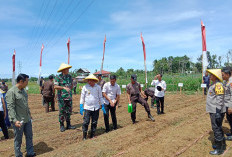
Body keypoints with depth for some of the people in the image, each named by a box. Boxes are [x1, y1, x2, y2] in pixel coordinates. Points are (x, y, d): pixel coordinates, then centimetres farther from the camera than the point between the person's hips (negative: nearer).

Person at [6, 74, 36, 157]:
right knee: (18, 139, 8)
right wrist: (14, 120, -25)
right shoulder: (11, 92, -16)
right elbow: (10, 107, -20)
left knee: (29, 136, 16)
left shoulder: (23, 90, 9)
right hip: (18, 121, -8)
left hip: (27, 119, 8)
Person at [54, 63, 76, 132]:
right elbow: (55, 86, -20)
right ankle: (61, 126, 16)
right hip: (61, 97, -5)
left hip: (69, 97, 5)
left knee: (69, 111, 11)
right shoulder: (58, 77, -8)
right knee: (62, 111, 3)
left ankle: (68, 125, 22)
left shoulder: (69, 76, 8)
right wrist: (64, 88, -30)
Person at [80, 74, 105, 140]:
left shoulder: (98, 87, 2)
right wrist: (81, 107, -1)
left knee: (94, 122, 8)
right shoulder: (85, 87, -3)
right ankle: (84, 136, 9)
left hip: (96, 108, 2)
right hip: (87, 107, -2)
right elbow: (82, 97, 3)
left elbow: (100, 97, 10)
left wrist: (102, 106, 9)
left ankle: (92, 135, 22)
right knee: (86, 122, -4)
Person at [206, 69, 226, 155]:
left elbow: (220, 99, -23)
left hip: (216, 111, -10)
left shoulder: (218, 85, -19)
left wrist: (218, 112, -24)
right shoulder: (213, 84, 12)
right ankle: (222, 145, 36)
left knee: (217, 129, -1)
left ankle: (219, 149, 11)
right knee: (218, 128, 20)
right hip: (213, 111, 10)